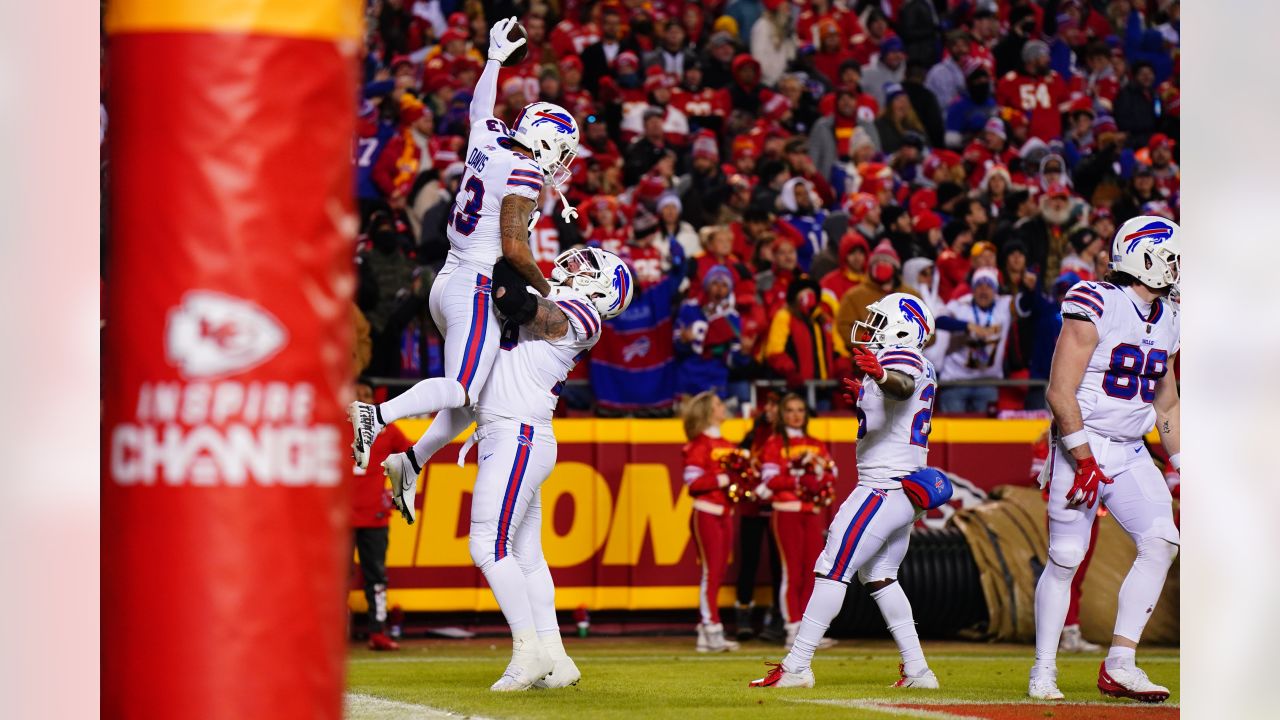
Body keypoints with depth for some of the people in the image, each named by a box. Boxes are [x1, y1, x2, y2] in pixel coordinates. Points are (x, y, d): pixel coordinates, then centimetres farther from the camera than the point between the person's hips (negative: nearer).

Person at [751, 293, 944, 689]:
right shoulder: (923, 369, 17)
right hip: (906, 491, 10)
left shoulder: (900, 356, -13)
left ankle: (796, 667, -12)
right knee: (879, 577, 19)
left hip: (882, 488, -10)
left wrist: (881, 377, -58)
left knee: (833, 571, -9)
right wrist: (865, 398, 26)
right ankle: (917, 670, 15)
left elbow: (903, 388, -38)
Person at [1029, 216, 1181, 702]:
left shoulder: (1167, 320, 11)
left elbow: (1166, 405, 21)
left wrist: (1184, 469, 16)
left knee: (1161, 542, -10)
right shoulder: (1094, 306, -13)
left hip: (1131, 453, 7)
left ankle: (1120, 665, -6)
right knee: (1066, 559, -5)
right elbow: (1060, 392, -16)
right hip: (1081, 444, -7)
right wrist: (1085, 459, -20)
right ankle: (1043, 672, 6)